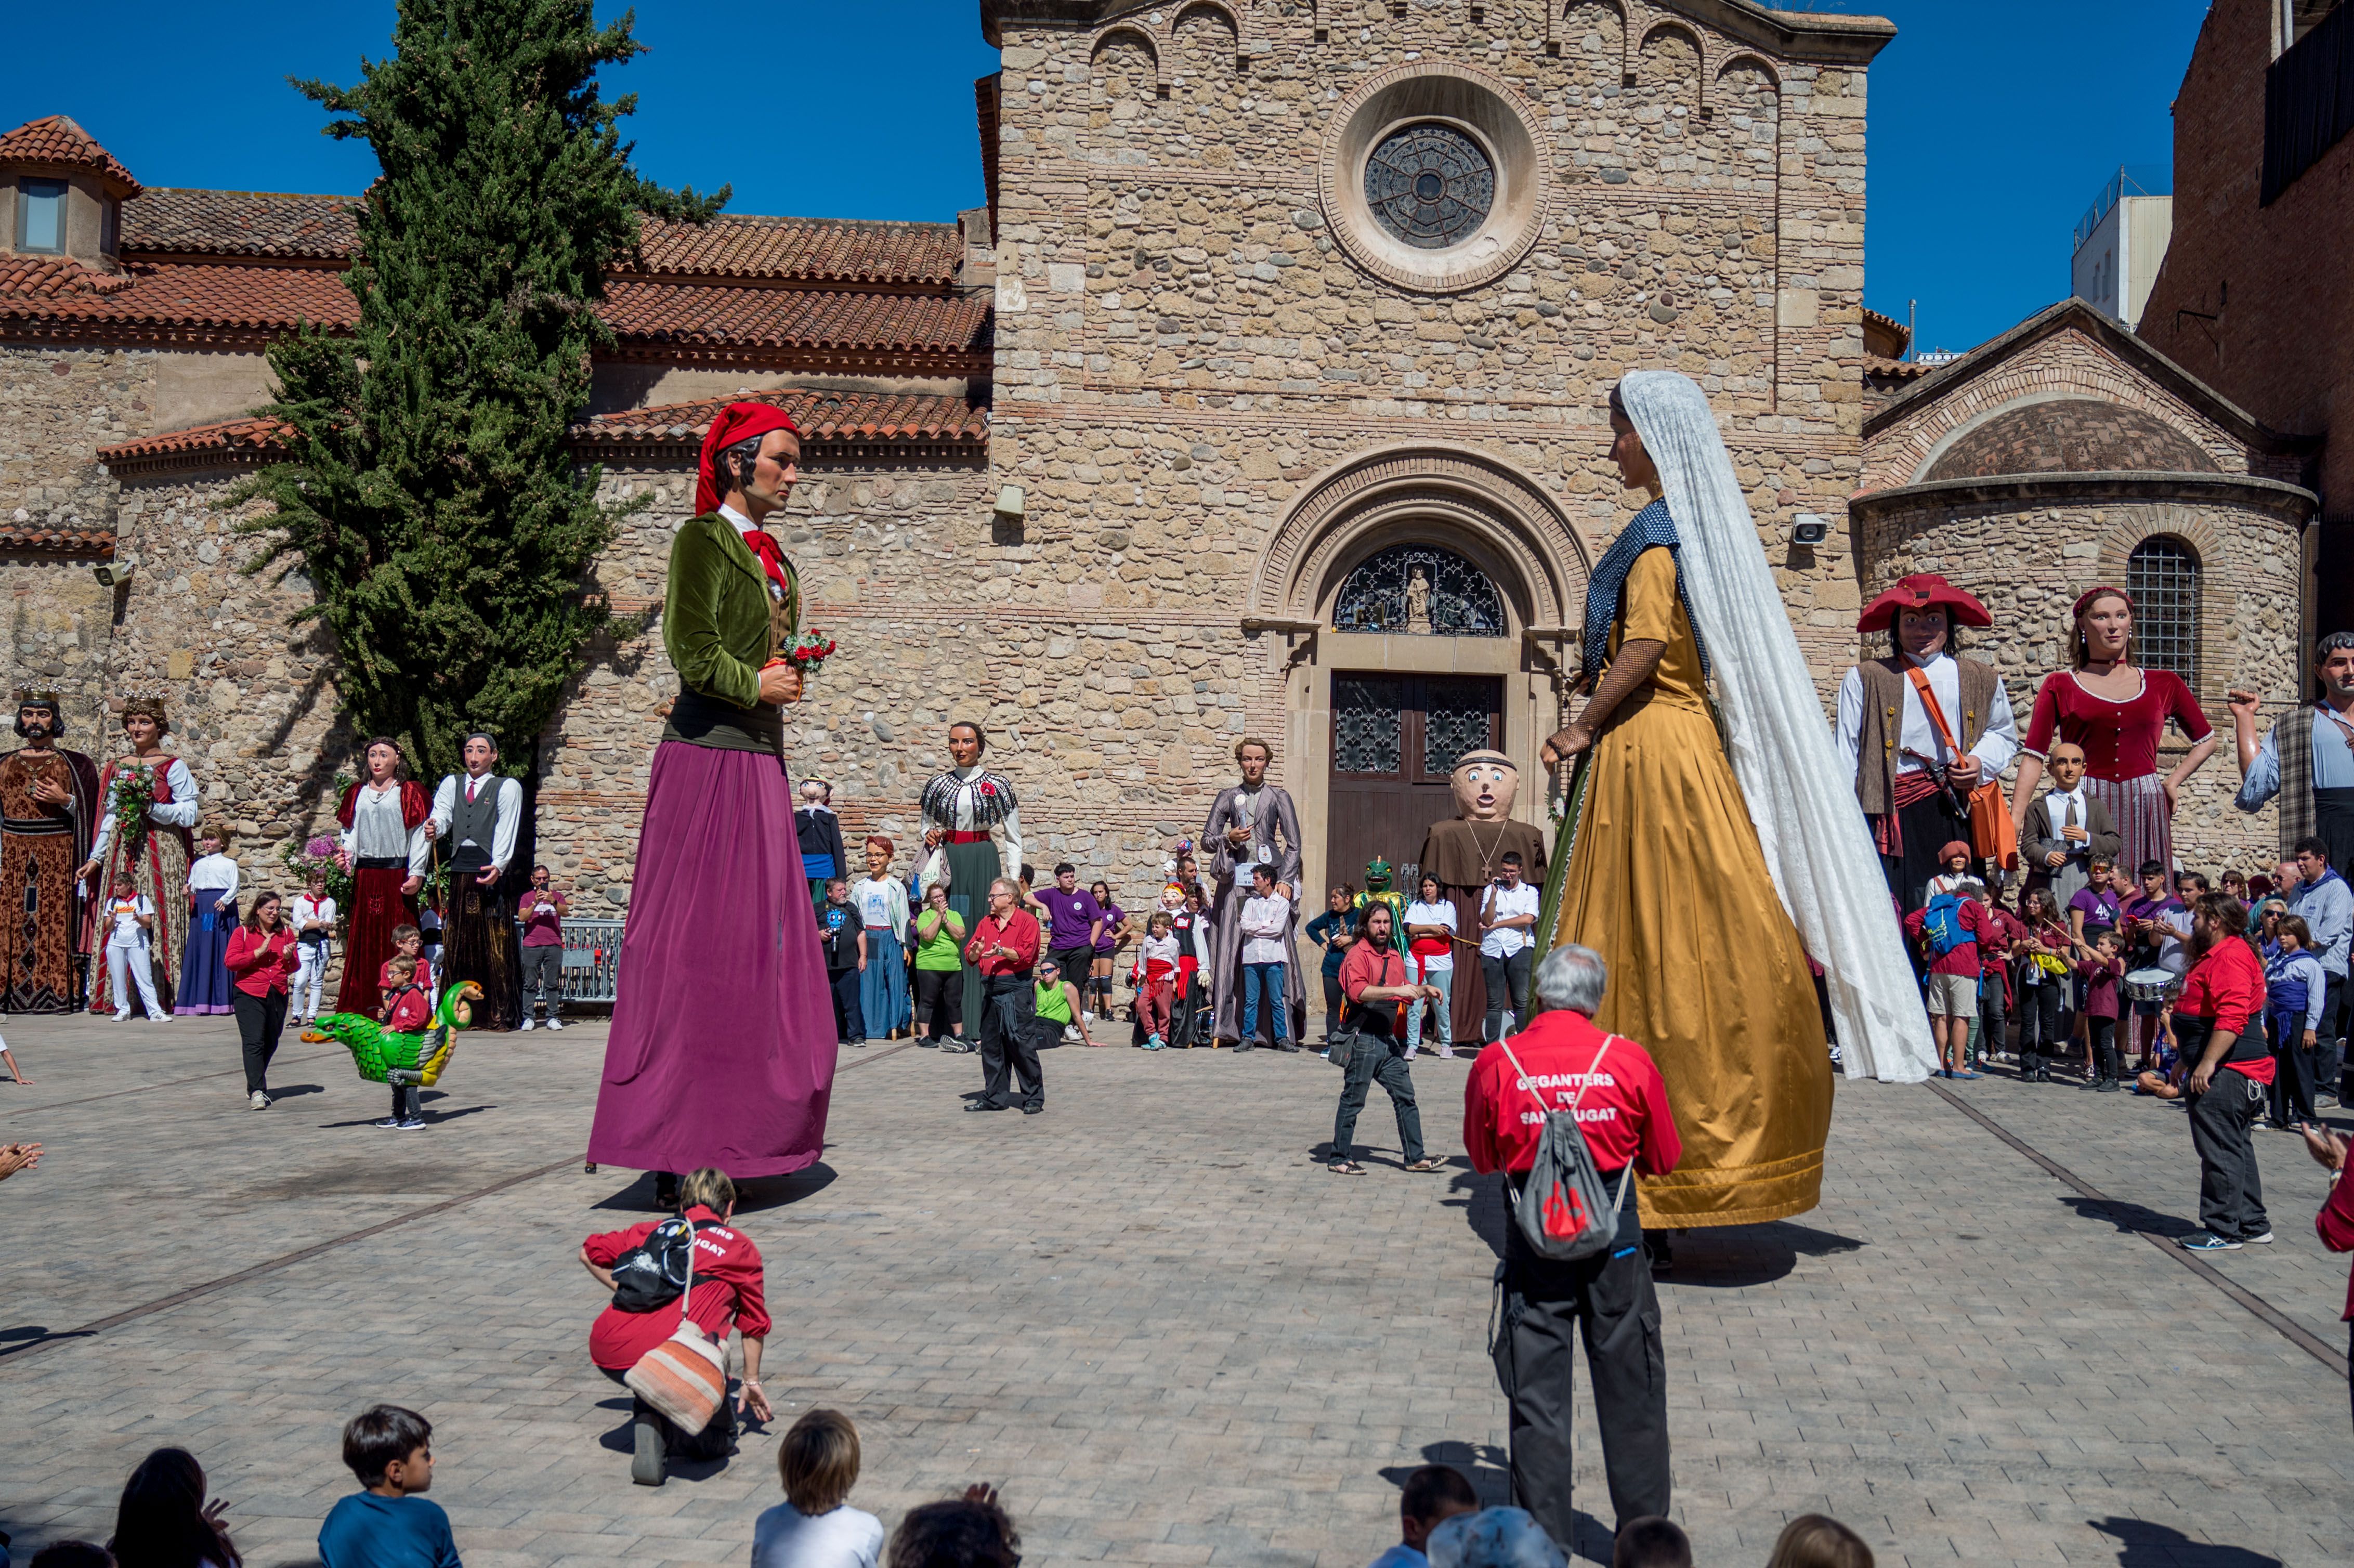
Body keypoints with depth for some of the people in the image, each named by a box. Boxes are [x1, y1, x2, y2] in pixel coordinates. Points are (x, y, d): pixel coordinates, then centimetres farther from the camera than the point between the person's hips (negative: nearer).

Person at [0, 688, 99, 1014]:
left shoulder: (75, 765, 7)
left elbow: (88, 816, 4)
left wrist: (66, 801, -13)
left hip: (58, 856, -2)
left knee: (57, 924, -7)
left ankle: (60, 993, -6)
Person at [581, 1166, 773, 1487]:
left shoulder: (653, 1230, 26)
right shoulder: (741, 1248, 20)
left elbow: (588, 1253, 28)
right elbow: (754, 1325, 25)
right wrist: (751, 1382, 39)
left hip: (605, 1353, 4)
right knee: (719, 1438, 18)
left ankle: (648, 1413, 13)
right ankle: (660, 1430, -9)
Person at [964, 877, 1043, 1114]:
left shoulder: (1027, 921, -3)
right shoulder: (986, 923, 17)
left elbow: (1025, 954, -14)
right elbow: (970, 956, 12)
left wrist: (1002, 951, -26)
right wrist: (976, 951, -10)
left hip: (1016, 990, -7)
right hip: (991, 990, 7)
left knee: (1020, 1042, -9)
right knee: (990, 1045, 9)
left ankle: (1034, 1098, -2)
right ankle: (993, 1097, 18)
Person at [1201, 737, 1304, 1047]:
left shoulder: (1279, 797, 9)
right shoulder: (1228, 796, 13)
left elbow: (1294, 845, 6)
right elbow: (1207, 840, 14)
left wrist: (1286, 880, -7)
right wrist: (1228, 839, -6)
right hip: (1235, 880, 2)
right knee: (1232, 952, -5)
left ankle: (1280, 1030, -5)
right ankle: (1233, 1027, -3)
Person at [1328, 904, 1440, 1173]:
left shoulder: (1395, 957, 16)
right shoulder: (1358, 955, -10)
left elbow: (1404, 993, 32)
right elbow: (1358, 991, -27)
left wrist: (1423, 990, 14)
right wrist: (1396, 990, -30)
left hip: (1388, 1040, 8)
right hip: (1364, 1039, -8)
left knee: (1405, 1096, 7)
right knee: (1353, 1100, 0)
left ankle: (1415, 1157, 13)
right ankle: (1338, 1159, 9)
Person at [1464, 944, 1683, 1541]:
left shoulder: (1495, 1063, -7)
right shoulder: (1630, 1060, -7)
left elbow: (1482, 1158, 7)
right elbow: (1664, 1159, 6)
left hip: (1532, 1241, 0)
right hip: (1615, 1237, 0)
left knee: (1536, 1395, 9)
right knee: (1631, 1389, 13)